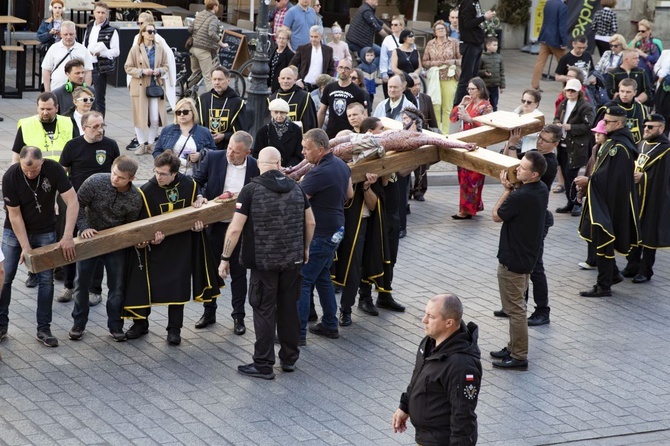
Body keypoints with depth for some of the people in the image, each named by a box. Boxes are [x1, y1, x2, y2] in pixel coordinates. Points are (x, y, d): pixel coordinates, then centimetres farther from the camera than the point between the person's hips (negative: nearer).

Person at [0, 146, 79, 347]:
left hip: (45, 232, 1)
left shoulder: (54, 169, -23)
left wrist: (67, 237, -32)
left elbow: (72, 202, -24)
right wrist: (25, 247, -20)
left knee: (46, 280, 0)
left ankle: (43, 329, 8)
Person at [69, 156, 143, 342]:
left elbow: (130, 225, -1)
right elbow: (78, 203, -11)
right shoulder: (95, 182, -23)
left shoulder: (135, 199, -17)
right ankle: (78, 323, 23)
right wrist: (84, 228, -20)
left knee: (117, 285, 5)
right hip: (90, 237, 0)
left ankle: (115, 326, 20)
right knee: (82, 282, 8)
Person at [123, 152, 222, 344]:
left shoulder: (189, 184, -8)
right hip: (154, 248, -2)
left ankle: (174, 329, 15)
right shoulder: (146, 191, -16)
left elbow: (195, 209, 12)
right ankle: (141, 323, 22)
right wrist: (148, 239, -27)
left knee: (177, 287, 5)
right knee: (145, 284, 4)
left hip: (180, 247, 2)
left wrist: (198, 222, -7)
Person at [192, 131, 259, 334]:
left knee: (238, 272, 6)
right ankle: (209, 312, 26)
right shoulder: (213, 158, -8)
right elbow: (197, 181, 1)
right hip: (215, 224, 1)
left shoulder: (255, 167, -9)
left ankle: (238, 316, 17)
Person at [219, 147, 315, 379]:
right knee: (289, 307, 15)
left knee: (264, 310, 3)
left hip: (263, 261, -4)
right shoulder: (295, 188, 2)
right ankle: (289, 358, 25)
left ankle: (263, 365, 6)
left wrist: (225, 259, -5)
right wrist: (305, 248, 26)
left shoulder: (251, 190, -12)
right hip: (293, 259, 4)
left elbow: (235, 229, -14)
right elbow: (310, 223, 10)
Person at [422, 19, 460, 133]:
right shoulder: (430, 44, 10)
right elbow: (424, 62, 10)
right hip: (434, 77, 1)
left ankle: (445, 132, 2)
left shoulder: (454, 42, 5)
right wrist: (434, 63, -7)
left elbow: (462, 59, 6)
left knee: (447, 107, -4)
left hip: (449, 78, -1)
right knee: (435, 106, -3)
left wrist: (453, 61, -11)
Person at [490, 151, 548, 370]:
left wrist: (507, 190, -6)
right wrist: (513, 189, -4)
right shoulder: (542, 190, -1)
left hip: (513, 260, -9)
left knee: (514, 308, 1)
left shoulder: (520, 197, -29)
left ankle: (519, 357, 9)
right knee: (517, 305, 21)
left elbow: (497, 216, -13)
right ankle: (514, 348, 32)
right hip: (528, 255, 9)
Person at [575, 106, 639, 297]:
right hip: (602, 200, 10)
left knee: (603, 242, -3)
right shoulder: (613, 142, 10)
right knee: (602, 240, 20)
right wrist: (588, 181, 5)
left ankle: (604, 286, 5)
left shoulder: (620, 147, -22)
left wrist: (589, 181, -18)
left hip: (610, 202, -10)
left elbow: (611, 177, -27)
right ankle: (613, 274, 34)